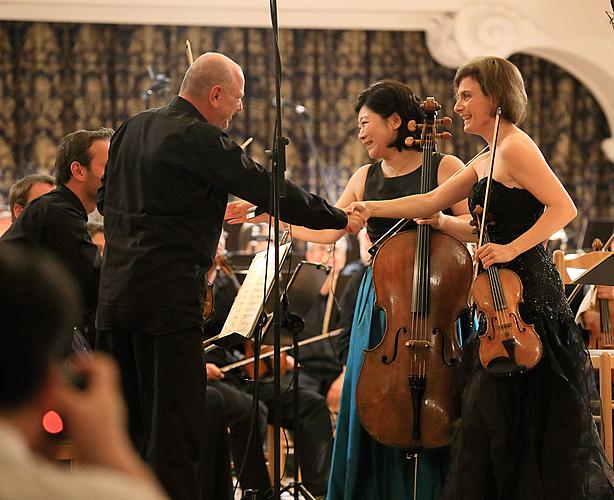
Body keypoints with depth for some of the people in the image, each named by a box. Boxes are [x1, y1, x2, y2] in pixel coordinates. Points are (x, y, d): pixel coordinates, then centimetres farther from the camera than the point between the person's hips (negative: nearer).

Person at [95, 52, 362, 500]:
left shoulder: (131, 129, 13)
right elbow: (270, 191, -11)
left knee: (125, 425, 14)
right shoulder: (201, 138, -11)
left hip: (115, 295, 8)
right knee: (175, 425, -4)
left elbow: (107, 201, 23)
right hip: (168, 299, -8)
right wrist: (341, 220, -1)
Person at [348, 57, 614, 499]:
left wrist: (511, 247, -24)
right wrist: (372, 209, 20)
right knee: (491, 413, 10)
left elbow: (563, 207, -19)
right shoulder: (485, 163, 18)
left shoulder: (515, 147, -11)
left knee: (534, 419, -7)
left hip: (531, 296, -10)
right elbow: (431, 202, 23)